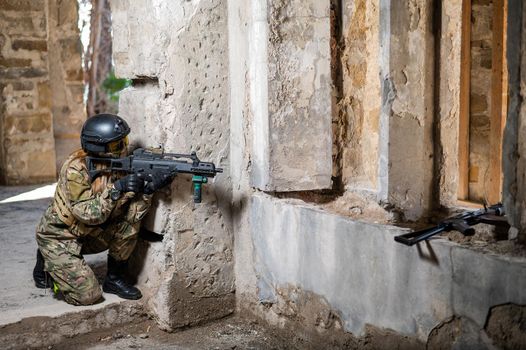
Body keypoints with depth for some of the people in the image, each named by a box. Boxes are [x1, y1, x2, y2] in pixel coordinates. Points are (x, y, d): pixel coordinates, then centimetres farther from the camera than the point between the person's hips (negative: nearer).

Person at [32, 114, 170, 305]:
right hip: (58, 237, -6)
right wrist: (116, 189, -39)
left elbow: (132, 214, -14)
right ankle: (47, 263, 12)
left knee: (130, 224, -15)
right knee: (89, 296, -14)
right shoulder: (76, 169, -27)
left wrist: (148, 190, -31)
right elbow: (90, 214, -31)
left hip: (87, 234, 6)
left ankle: (114, 279, 3)